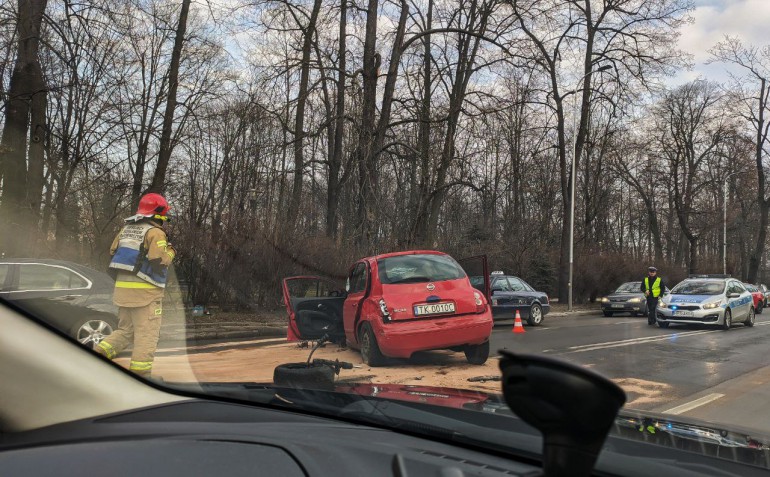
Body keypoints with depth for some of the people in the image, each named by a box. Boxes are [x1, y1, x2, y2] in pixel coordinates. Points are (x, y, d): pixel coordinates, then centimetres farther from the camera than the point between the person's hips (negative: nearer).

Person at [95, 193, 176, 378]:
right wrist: (170, 251, 0)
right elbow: (159, 262, -17)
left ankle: (99, 353, 3)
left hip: (122, 287, 7)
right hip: (145, 291, -7)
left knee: (126, 330, 20)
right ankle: (140, 373, -1)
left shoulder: (126, 229, 14)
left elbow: (113, 253, 18)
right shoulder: (155, 232, -9)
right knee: (146, 334, -1)